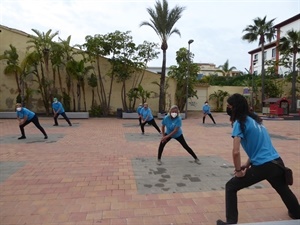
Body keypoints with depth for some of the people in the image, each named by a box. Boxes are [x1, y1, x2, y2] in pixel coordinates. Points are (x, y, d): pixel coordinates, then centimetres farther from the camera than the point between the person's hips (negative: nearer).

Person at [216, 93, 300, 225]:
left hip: (263, 166, -8)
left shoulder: (240, 122, -13)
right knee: (284, 189, 35)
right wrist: (247, 164, 14)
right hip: (277, 162, 8)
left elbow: (236, 152, -23)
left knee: (230, 187, 5)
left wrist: (238, 171, -8)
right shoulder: (255, 119, 12)